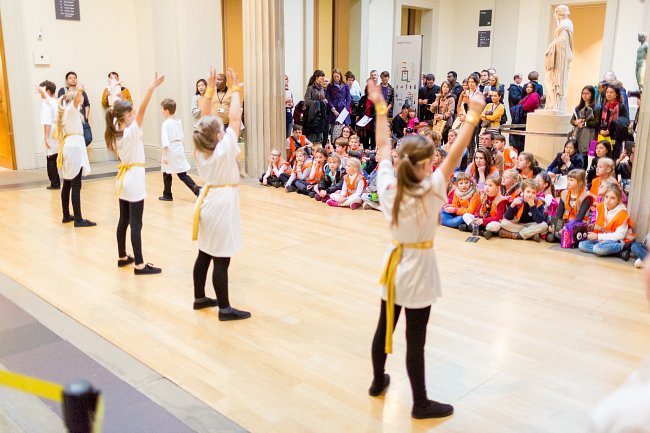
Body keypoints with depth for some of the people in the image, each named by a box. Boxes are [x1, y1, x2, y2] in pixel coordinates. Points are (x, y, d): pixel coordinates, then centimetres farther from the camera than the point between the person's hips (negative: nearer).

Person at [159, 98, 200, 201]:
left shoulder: (166, 124, -14)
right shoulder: (179, 122, 7)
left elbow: (165, 141, -19)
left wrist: (164, 155, -20)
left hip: (170, 152, -6)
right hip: (180, 150, 6)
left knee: (166, 174, 10)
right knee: (182, 174, 9)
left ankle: (167, 195, 19)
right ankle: (197, 190, -4)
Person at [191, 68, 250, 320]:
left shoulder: (199, 150, 2)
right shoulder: (224, 149, -16)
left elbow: (205, 119, 8)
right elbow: (235, 119, -15)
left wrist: (210, 90, 7)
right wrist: (235, 90, -6)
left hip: (206, 202, 8)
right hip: (222, 204, -8)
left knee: (205, 254, 15)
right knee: (221, 260, -5)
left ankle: (200, 298, 27)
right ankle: (225, 309, 2)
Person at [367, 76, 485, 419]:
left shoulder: (386, 186, -9)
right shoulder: (430, 192, -23)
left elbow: (382, 146, 0)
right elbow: (454, 157, -27)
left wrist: (380, 108, 6)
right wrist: (472, 118, -27)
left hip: (394, 263, 6)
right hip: (418, 268, -6)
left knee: (384, 327, 20)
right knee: (415, 340, 4)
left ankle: (378, 381, 40)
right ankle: (421, 404, 19)